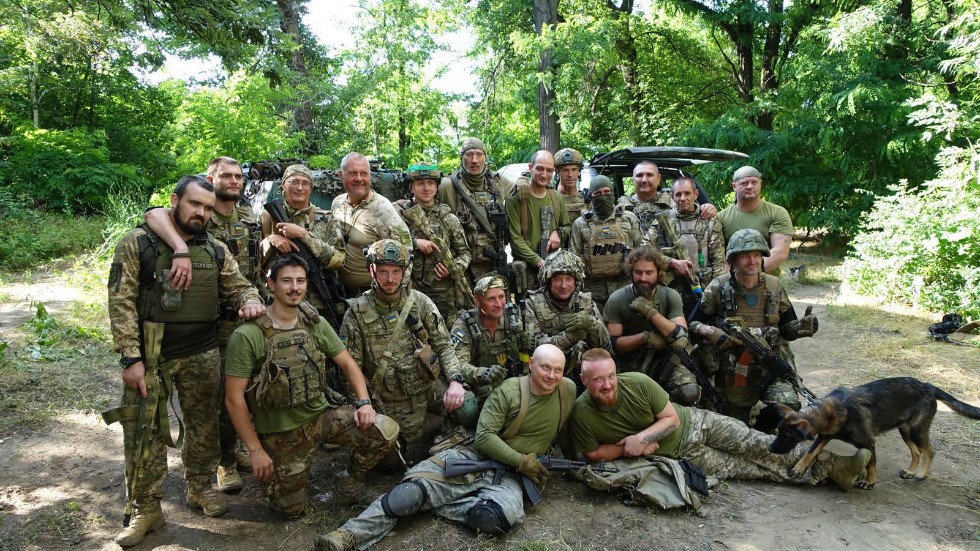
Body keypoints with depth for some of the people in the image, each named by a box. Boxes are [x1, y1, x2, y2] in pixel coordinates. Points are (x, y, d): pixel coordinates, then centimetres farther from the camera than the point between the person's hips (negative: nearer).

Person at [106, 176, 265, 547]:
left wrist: (250, 301, -13)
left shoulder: (216, 251, 5)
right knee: (143, 432, 3)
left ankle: (200, 486, 34)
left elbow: (239, 286, 13)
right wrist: (131, 359, -14)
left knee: (204, 425, 13)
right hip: (149, 356, -3)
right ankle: (147, 509, 18)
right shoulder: (137, 244, -5)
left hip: (202, 356, 3)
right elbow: (121, 303, -8)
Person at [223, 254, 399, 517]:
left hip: (322, 413, 3)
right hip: (280, 433, -3)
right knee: (291, 510, 6)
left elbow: (347, 363, 4)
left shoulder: (316, 324, -2)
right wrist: (255, 450, -12)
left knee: (387, 431, -17)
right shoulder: (247, 336, -17)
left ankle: (355, 474, 13)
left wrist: (364, 403, -11)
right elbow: (234, 399, -14)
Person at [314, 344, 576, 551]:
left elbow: (564, 432, 20)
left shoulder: (568, 390, 1)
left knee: (497, 518, -34)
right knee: (410, 491, -24)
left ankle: (428, 500, -13)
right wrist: (521, 461, -14)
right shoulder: (509, 390, -7)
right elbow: (484, 436, -10)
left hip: (508, 475, 1)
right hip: (473, 458, -1)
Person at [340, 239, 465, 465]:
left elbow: (444, 345, -2)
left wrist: (455, 381, -18)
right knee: (416, 457, -1)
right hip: (395, 402, -2)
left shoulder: (420, 302, -2)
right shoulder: (357, 312, -7)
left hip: (432, 386, 3)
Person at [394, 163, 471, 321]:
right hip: (410, 291, -1)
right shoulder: (400, 214, 4)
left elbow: (464, 252, 10)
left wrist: (454, 269, -9)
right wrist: (415, 242, -19)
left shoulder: (448, 218, 6)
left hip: (445, 294, 1)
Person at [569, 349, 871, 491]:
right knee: (749, 468, -6)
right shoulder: (582, 415, -22)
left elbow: (672, 418, -12)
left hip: (692, 422, 1)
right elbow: (593, 453, -5)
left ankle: (830, 464, -3)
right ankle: (823, 474, -1)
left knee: (755, 445, -12)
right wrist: (627, 448, -18)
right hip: (681, 453, 0)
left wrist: (641, 437, -27)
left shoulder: (638, 382, -22)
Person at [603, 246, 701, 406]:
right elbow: (612, 343, -7)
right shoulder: (617, 300, -8)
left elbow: (681, 340, -16)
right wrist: (645, 336, -20)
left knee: (690, 392, -26)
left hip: (665, 359, 1)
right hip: (631, 365, -1)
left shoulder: (670, 296, -4)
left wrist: (650, 311, -23)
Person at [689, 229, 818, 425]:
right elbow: (693, 322, -3)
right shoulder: (718, 288, -6)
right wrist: (710, 332, -23)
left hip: (772, 366, 1)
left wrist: (802, 327, -15)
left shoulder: (774, 286, 2)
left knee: (788, 404, -26)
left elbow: (788, 328, 6)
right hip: (734, 370, -1)